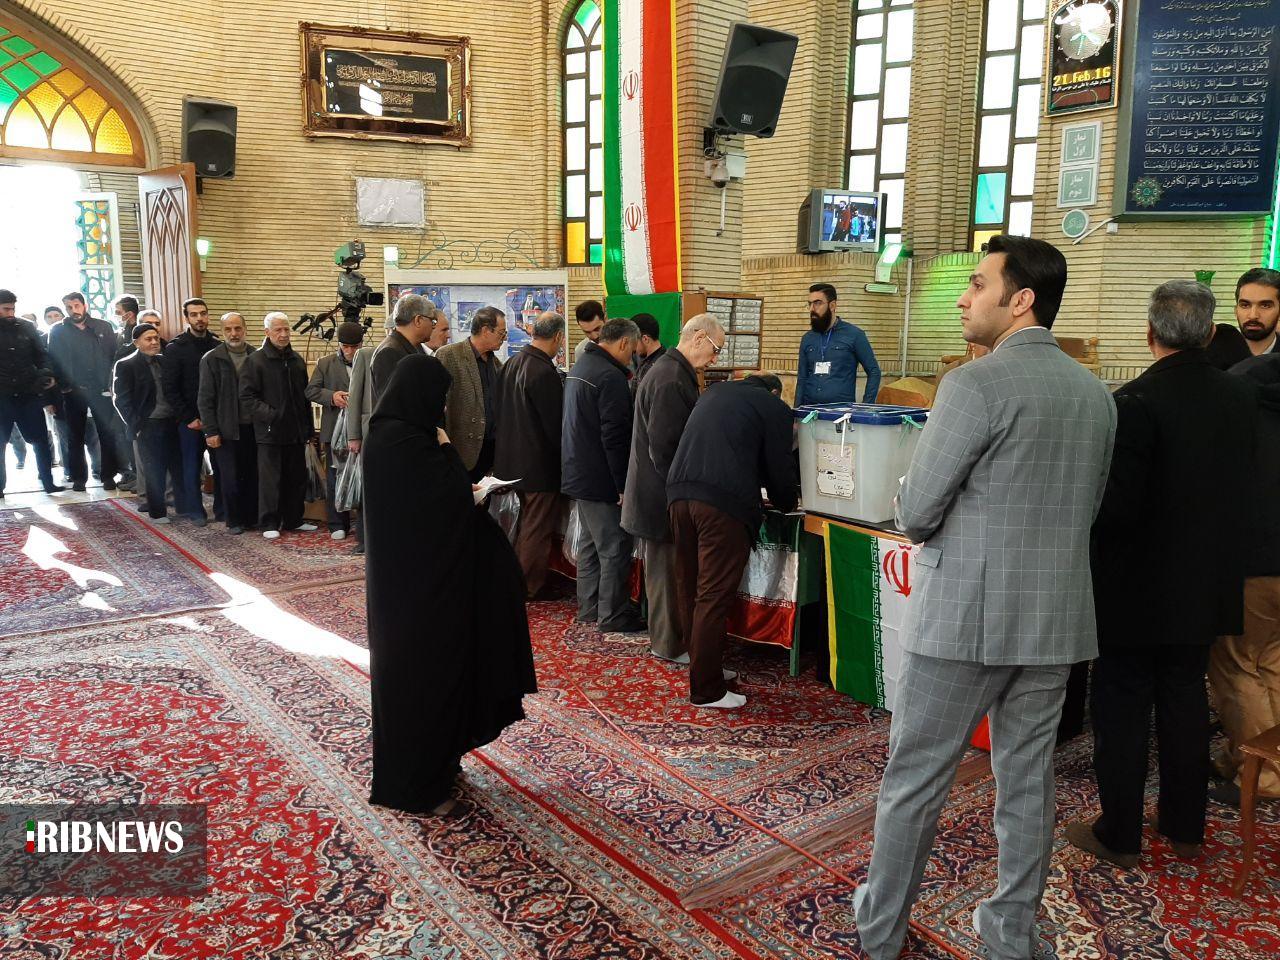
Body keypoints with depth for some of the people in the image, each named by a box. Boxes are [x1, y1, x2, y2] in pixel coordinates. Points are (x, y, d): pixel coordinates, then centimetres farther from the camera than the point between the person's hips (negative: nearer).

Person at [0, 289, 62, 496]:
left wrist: (47, 373, -9)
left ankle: (48, 482, 13)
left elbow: (41, 355, 9)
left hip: (29, 394, 1)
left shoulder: (27, 328, 6)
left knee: (41, 441, 4)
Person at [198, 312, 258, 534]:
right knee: (230, 478, 1)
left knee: (252, 476, 5)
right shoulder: (211, 359, -1)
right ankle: (234, 521, 14)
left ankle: (251, 518, 17)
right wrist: (210, 431, -7)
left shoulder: (257, 357, 5)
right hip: (226, 430, -2)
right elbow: (205, 399, -1)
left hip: (253, 427, 2)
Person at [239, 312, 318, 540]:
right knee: (270, 479, -1)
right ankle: (269, 523, 8)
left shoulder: (297, 360, 13)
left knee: (297, 478, 11)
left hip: (296, 431, 6)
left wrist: (308, 426, 13)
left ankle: (294, 520, 22)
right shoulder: (256, 360, -5)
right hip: (270, 431, -5)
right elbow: (247, 395, -9)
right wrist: (268, 414, -18)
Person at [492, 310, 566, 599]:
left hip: (512, 458, 9)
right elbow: (555, 424, -20)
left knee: (525, 523, 23)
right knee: (539, 529, 5)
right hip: (541, 463, -9)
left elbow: (497, 409, 11)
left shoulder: (511, 364, 3)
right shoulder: (545, 373, -24)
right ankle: (531, 587, 15)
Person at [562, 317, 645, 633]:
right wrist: (623, 486, -18)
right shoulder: (611, 377, -20)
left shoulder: (580, 368, 12)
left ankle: (589, 608, 27)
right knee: (615, 548, -1)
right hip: (601, 479, -10)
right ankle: (613, 616, 7)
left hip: (579, 473, 10)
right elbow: (615, 437, -22)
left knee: (591, 543, 18)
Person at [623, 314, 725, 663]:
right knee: (666, 570, 1)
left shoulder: (672, 372, 13)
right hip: (663, 495, -11)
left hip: (657, 492, 11)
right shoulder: (670, 381, -22)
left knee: (664, 568, 18)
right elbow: (663, 447, -25)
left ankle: (665, 636, 30)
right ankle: (668, 644, 14)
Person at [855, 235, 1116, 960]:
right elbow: (1088, 506, 17)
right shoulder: (1097, 393, 7)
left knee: (915, 780, 8)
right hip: (1056, 619, 7)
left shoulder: (976, 385, -16)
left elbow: (916, 512, -14)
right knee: (1028, 779, 16)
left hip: (964, 617, -6)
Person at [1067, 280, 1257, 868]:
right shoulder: (1242, 396, 0)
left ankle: (1120, 835, 18)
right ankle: (1186, 829, 31)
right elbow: (1242, 483, 9)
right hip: (1206, 585, 7)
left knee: (1121, 708, 7)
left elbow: (1116, 505, -23)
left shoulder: (1136, 402, -22)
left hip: (1137, 588, -6)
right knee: (1186, 701, 18)